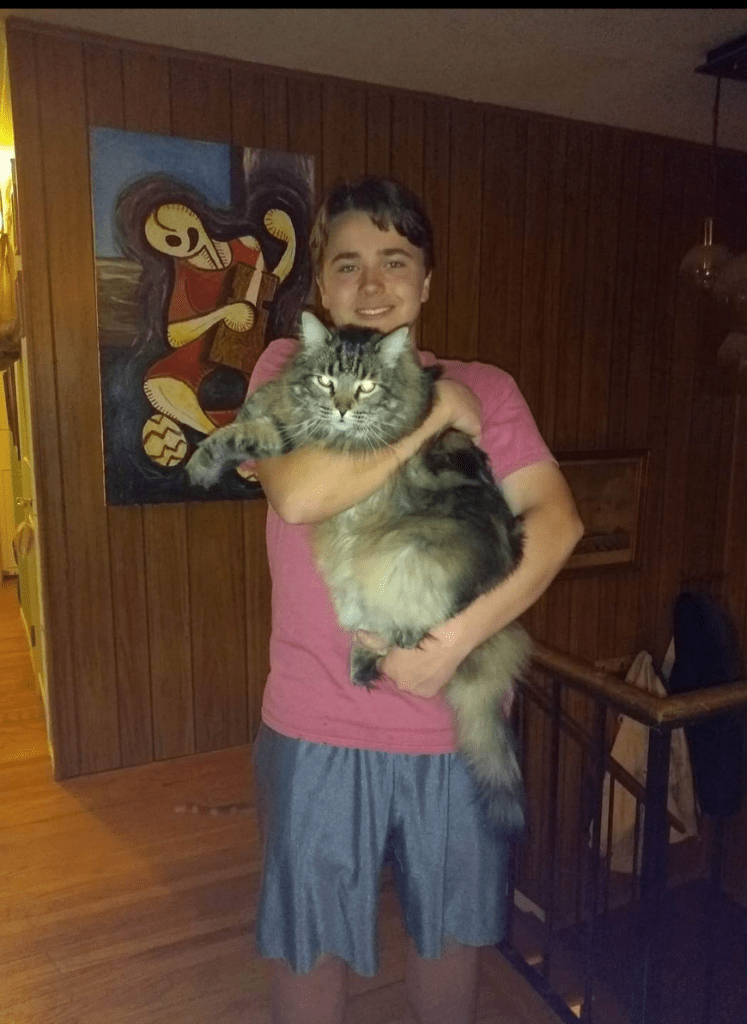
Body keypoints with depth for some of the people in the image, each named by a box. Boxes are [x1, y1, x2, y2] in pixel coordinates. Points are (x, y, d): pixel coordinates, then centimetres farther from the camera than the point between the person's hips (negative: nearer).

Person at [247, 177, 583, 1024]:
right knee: (310, 940, 18)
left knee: (450, 928, 23)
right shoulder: (288, 368, -3)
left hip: (457, 721, 2)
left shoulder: (485, 389, 1)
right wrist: (435, 415, -16)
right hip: (318, 725, -1)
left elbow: (557, 519, -10)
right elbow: (298, 494, -22)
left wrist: (460, 636, -21)